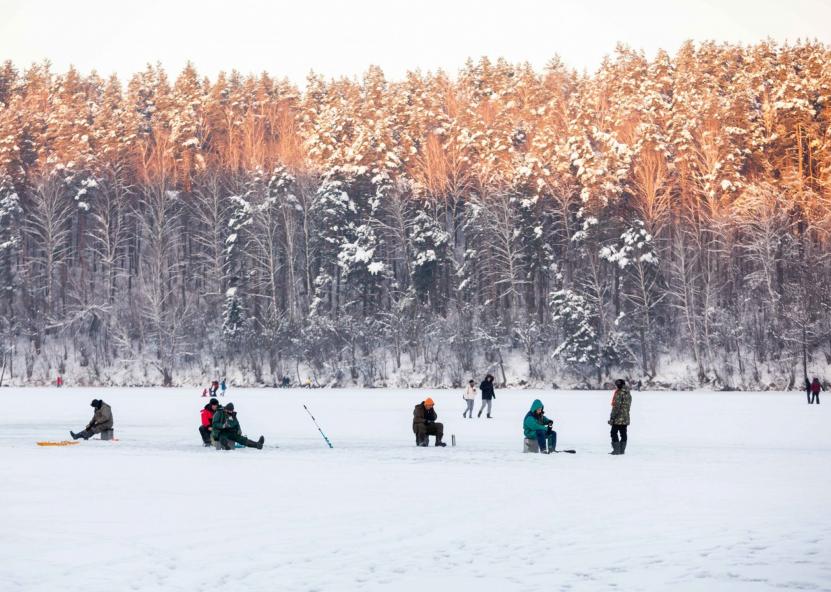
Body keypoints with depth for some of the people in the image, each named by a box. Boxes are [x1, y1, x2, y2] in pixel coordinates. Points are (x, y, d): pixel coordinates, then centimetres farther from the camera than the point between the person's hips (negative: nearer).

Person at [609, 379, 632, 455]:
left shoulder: (619, 393, -15)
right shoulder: (628, 394, 11)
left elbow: (616, 406, -18)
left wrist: (612, 417, -15)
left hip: (618, 418, -8)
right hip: (626, 418, 8)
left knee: (614, 433, -2)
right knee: (623, 433, 9)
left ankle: (616, 449, -6)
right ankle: (622, 449, 10)